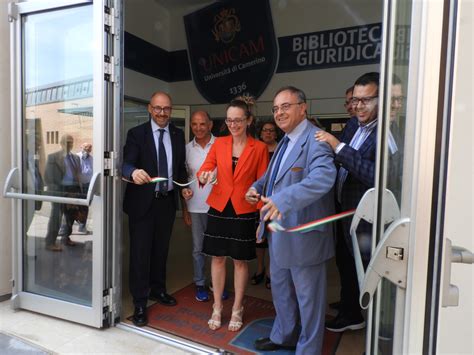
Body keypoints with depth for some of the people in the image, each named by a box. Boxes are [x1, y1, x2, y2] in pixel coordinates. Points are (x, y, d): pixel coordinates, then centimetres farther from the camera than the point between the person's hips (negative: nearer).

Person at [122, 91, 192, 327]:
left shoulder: (178, 135, 7)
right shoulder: (136, 133, -6)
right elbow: (126, 163, -18)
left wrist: (184, 187, -2)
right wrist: (133, 172, -41)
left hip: (167, 201, 4)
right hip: (143, 201, -4)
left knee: (161, 249, 18)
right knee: (140, 251, 2)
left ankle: (158, 289, 37)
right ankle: (139, 303, 16)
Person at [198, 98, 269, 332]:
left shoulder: (259, 148, -4)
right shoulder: (219, 143, 4)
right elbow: (204, 169, -2)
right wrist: (204, 177, -26)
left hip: (244, 212, -2)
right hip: (218, 209, 3)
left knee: (240, 261, 10)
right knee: (217, 258, 11)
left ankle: (237, 309, 29)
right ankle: (217, 307, 30)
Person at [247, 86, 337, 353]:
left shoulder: (316, 139, -19)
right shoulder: (285, 140, 12)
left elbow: (323, 177, -36)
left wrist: (284, 199, -48)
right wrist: (258, 186, 6)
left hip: (303, 233, -9)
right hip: (278, 228, 10)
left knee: (307, 295, 11)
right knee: (280, 287, 25)